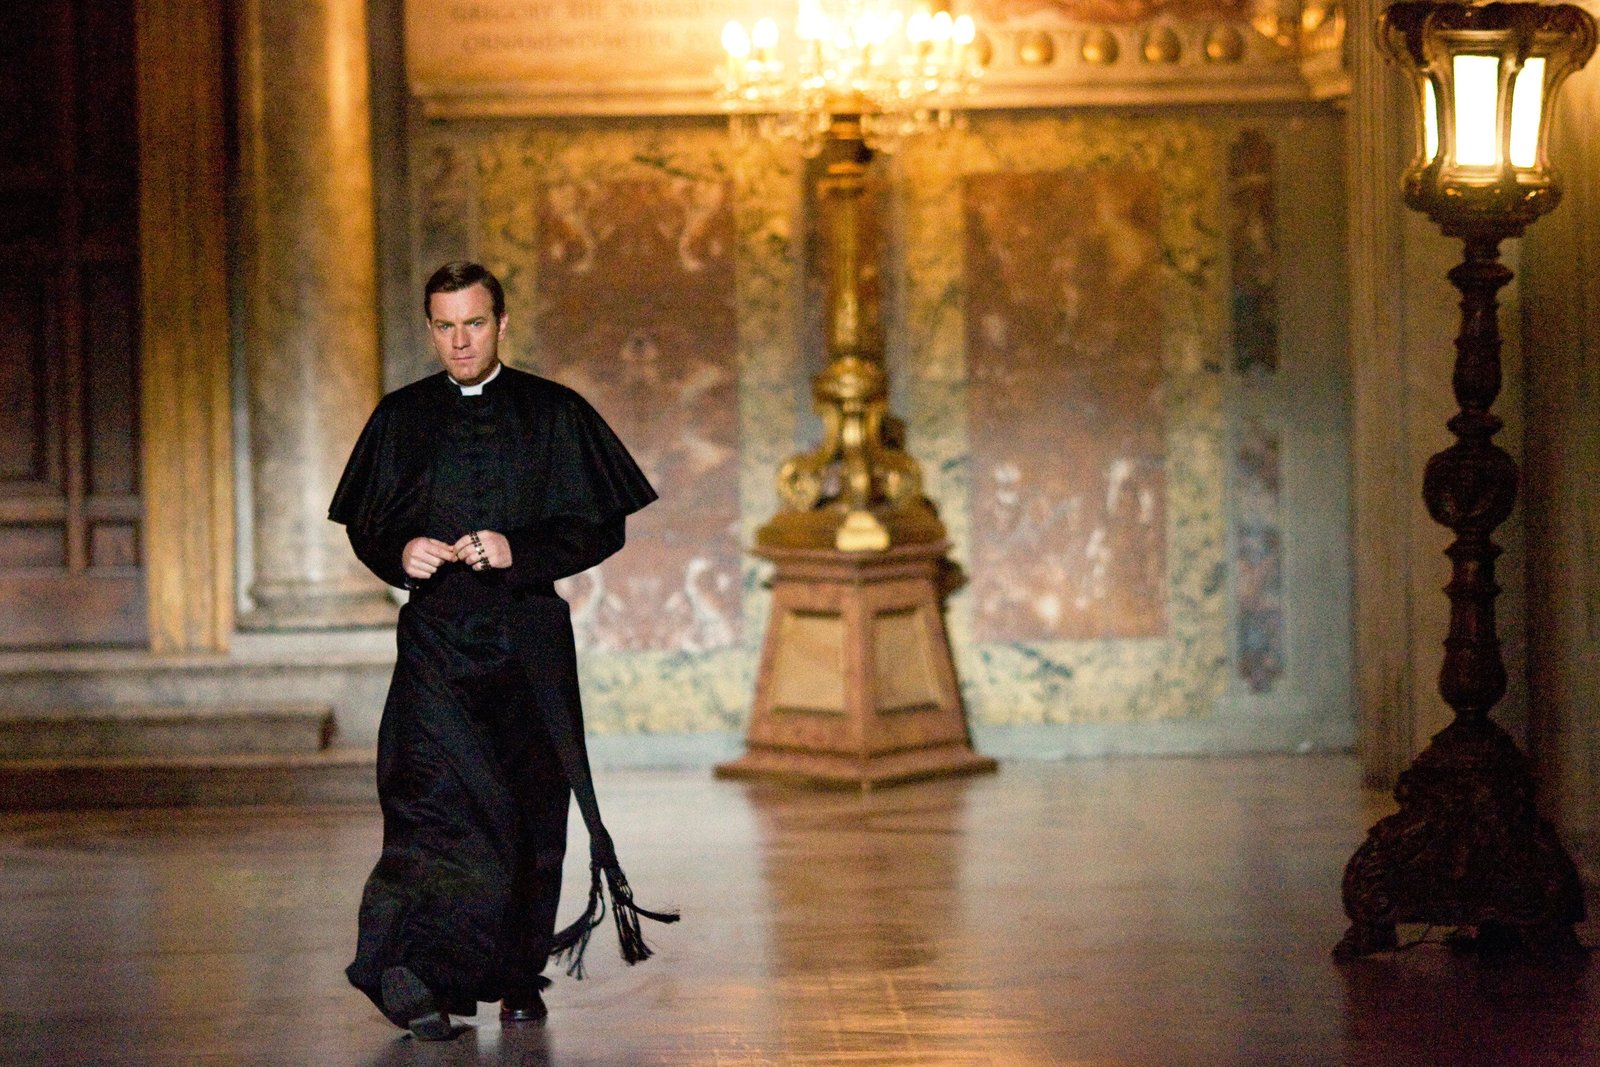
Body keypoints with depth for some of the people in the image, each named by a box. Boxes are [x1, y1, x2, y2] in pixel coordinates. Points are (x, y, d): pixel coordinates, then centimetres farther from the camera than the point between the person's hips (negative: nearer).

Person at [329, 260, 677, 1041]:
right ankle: (418, 970, -24)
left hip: (528, 640, 0)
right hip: (435, 635, 0)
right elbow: (363, 526, 14)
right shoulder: (401, 419, 9)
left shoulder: (554, 415, 5)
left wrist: (520, 551, -14)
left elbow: (603, 526, 2)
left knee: (530, 810, 1)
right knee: (431, 788, -18)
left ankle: (518, 977, 14)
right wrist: (401, 554, -8)